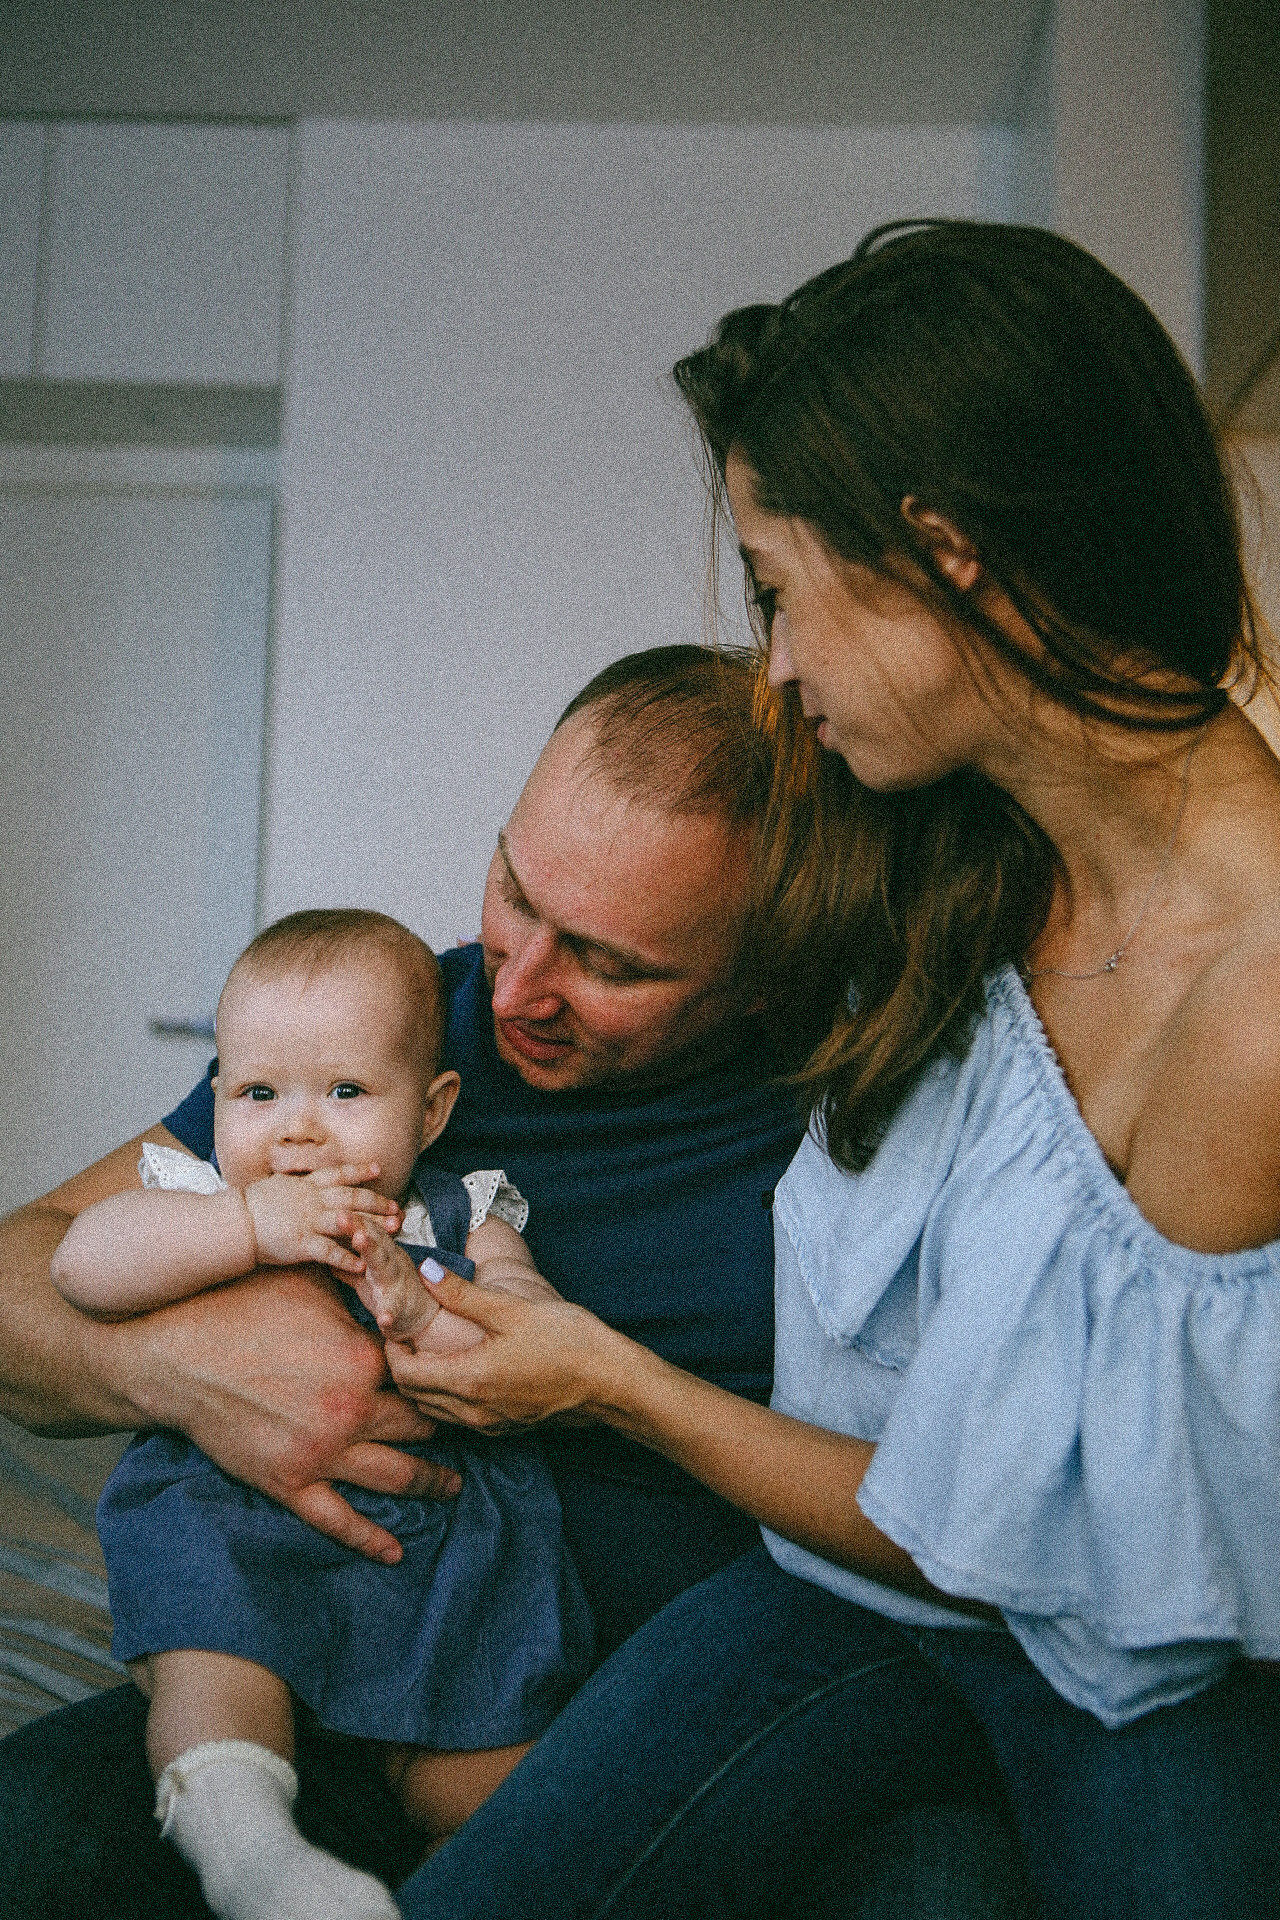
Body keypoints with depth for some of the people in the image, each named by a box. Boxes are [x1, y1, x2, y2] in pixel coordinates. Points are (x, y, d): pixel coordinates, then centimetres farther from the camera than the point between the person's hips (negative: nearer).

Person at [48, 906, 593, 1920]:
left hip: (442, 1524, 1)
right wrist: (250, 1225, -19)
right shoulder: (201, 1201, 11)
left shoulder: (466, 1220, 11)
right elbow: (81, 1263, -9)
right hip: (237, 1517, -1)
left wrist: (427, 1310, -19)